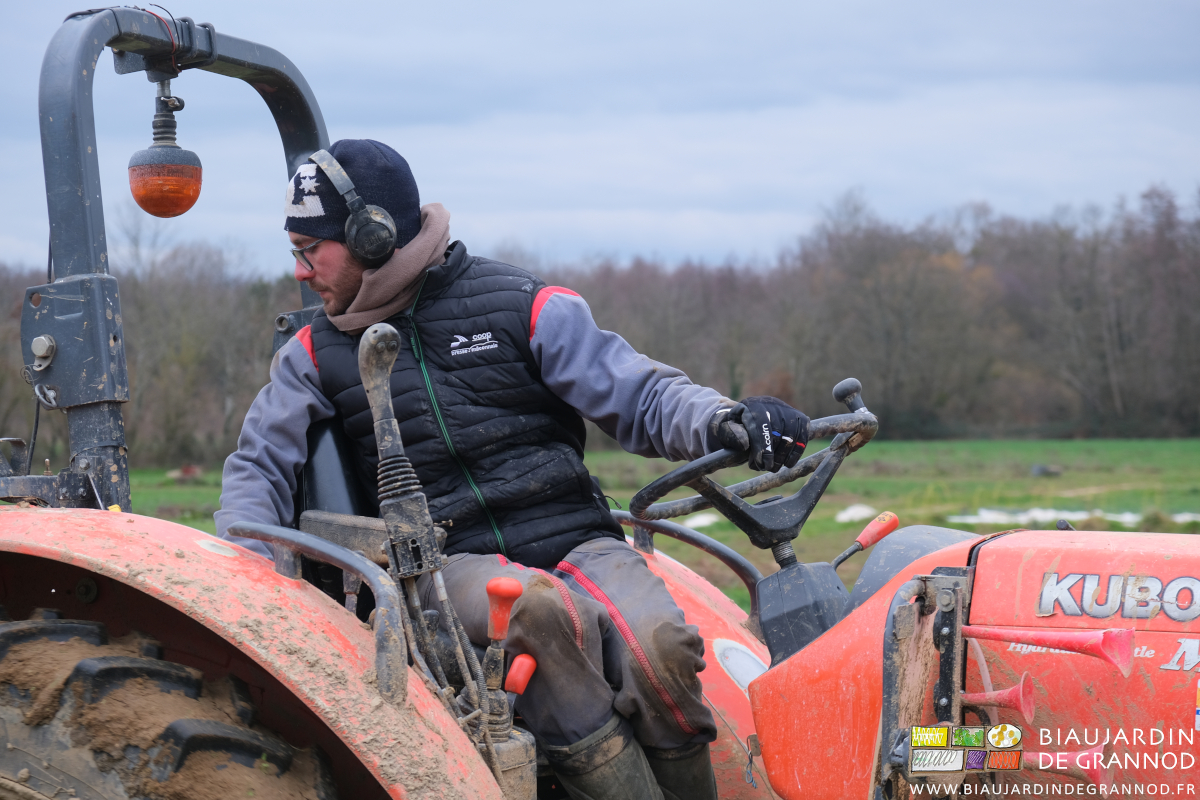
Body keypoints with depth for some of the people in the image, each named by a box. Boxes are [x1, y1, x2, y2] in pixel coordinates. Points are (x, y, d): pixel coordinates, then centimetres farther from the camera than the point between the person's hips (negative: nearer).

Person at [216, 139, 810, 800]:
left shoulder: (521, 306, 6)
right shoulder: (317, 354, 15)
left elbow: (639, 395, 3)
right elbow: (260, 468, 15)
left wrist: (721, 421, -18)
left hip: (575, 543, 0)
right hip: (453, 566, 0)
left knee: (660, 647, -32)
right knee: (535, 608, -37)